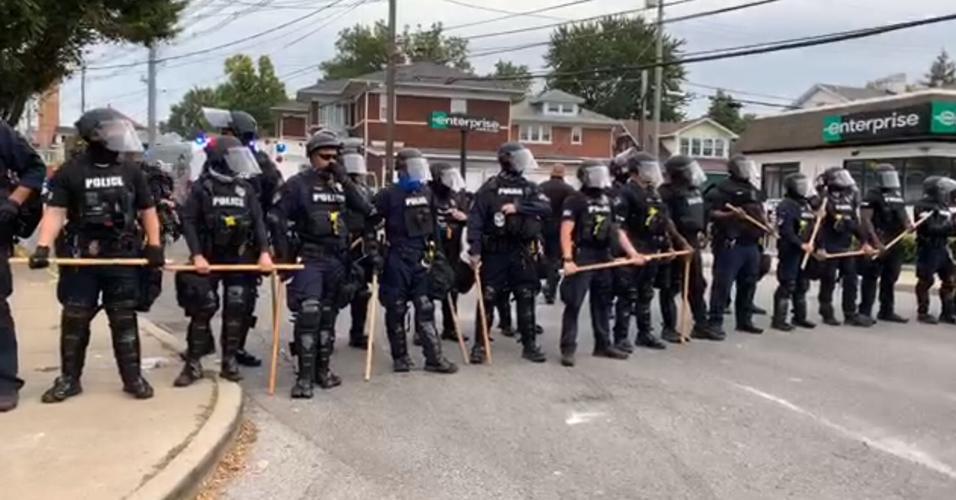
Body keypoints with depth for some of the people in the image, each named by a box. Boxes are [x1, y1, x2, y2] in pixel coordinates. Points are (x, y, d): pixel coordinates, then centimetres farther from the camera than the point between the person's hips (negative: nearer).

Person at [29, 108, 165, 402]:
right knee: (74, 320, 5)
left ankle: (133, 377, 15)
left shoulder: (131, 172, 6)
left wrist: (154, 246, 3)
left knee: (125, 319, 6)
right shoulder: (70, 172, -2)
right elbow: (55, 212, -8)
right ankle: (69, 379, 18)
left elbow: (147, 210, 12)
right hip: (81, 259, -1)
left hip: (123, 259, 2)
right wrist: (43, 247, -21)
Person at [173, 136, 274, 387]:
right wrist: (197, 255, -16)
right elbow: (189, 222, -8)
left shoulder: (245, 189, 6)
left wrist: (264, 252, -8)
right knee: (202, 309, -3)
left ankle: (230, 360, 14)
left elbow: (258, 221, 4)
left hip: (239, 258, 3)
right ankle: (193, 363, 6)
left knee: (237, 309, 3)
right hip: (209, 257, -3)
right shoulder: (202, 187, -5)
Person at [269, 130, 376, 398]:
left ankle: (323, 369, 22)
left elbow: (366, 212, 15)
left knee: (328, 315, 12)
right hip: (309, 258, -5)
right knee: (309, 313, -15)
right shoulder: (298, 184, -4)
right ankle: (305, 376, -11)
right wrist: (285, 254, -10)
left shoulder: (342, 184, 11)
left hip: (337, 259, 6)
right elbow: (276, 217, -8)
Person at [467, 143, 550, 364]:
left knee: (526, 299, 7)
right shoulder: (489, 188, -3)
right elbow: (475, 220, -8)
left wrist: (518, 207, -19)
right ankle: (480, 344, 11)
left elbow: (546, 208, -9)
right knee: (488, 298, 1)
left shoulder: (530, 187, 8)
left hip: (523, 252, 3)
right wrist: (475, 250, -17)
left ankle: (529, 344, 17)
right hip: (495, 252, -3)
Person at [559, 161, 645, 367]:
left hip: (603, 257, 7)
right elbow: (566, 232, -14)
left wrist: (632, 253, 10)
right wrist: (568, 259, -24)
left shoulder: (608, 201, 15)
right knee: (573, 304, -5)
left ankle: (603, 344, 24)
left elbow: (617, 230, 18)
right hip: (582, 257, -7)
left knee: (602, 303, 14)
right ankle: (568, 348, -1)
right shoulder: (575, 201, -7)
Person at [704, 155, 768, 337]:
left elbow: (760, 213, 30)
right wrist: (731, 215, -27)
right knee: (723, 284, -8)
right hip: (730, 244, -8)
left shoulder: (754, 191, 20)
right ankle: (715, 322, -5)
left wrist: (766, 224, 12)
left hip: (751, 244, 8)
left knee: (748, 284, 13)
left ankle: (744, 320, 22)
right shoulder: (723, 189, -7)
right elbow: (711, 213, -14)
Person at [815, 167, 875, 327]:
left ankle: (850, 314, 15)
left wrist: (864, 242, 14)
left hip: (846, 247, 7)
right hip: (830, 248, -7)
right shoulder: (825, 199, -11)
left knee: (851, 280, 8)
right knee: (828, 281, 1)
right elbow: (819, 224, -16)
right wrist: (820, 247, -22)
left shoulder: (850, 198, 13)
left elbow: (855, 222, 18)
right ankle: (827, 314, 11)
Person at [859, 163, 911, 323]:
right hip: (879, 242, -8)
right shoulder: (873, 195, -9)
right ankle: (865, 311, -2)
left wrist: (908, 224, 3)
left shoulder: (897, 195, 17)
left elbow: (903, 215, 27)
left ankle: (887, 311, 22)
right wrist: (876, 241, -23)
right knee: (871, 278, -6)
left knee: (890, 279, 13)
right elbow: (865, 220, -16)